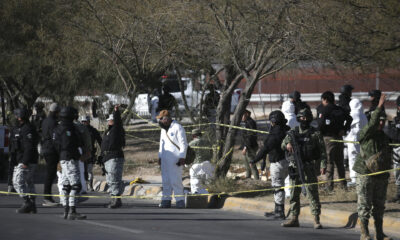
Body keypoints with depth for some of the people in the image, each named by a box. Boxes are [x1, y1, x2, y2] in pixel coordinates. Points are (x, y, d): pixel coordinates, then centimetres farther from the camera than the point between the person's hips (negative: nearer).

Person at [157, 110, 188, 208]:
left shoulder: (177, 128, -8)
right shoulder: (164, 129, 18)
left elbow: (184, 144, -10)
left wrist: (182, 157, -15)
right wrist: (160, 157, 23)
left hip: (175, 159, -8)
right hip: (165, 158, 8)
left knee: (175, 180, -12)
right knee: (166, 180, 7)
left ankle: (180, 201, -9)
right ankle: (166, 200, 10)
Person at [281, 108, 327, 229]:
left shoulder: (315, 134, 1)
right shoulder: (293, 132, 12)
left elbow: (322, 151, -2)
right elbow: (283, 144, 5)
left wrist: (323, 166, -12)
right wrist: (287, 144, -20)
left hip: (309, 168, -4)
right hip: (295, 167, 4)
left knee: (312, 193, -7)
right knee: (294, 194, 8)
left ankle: (316, 219, -6)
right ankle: (294, 219, 16)